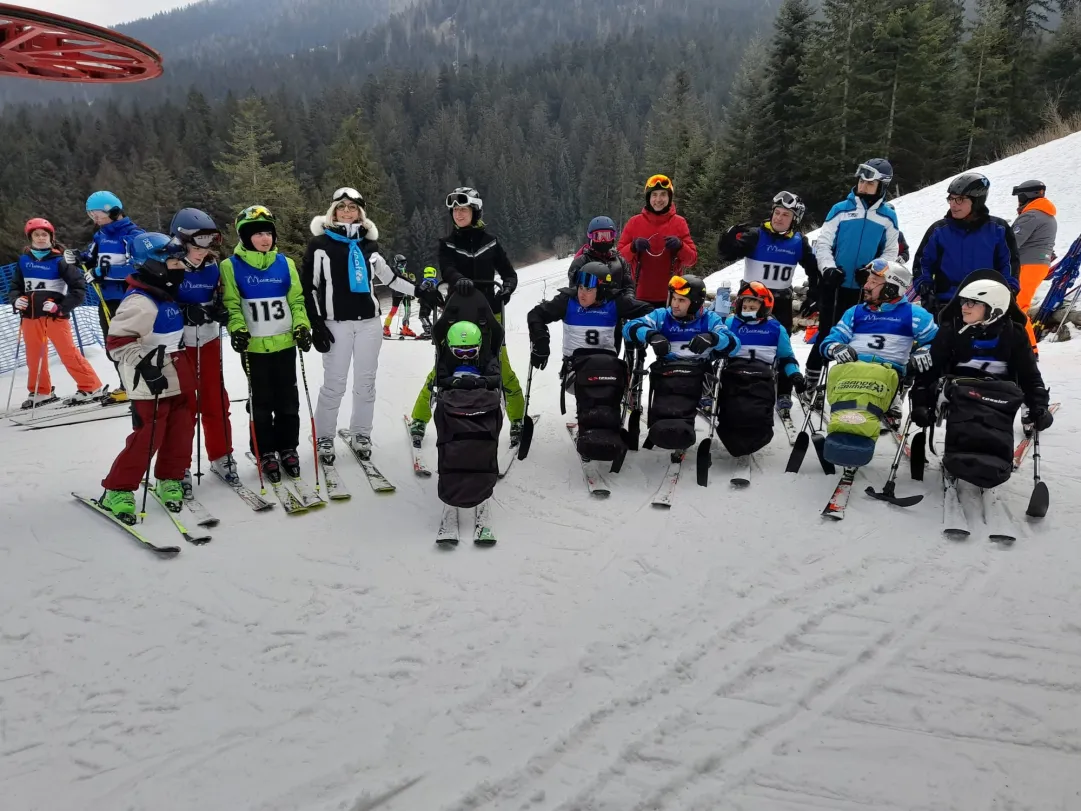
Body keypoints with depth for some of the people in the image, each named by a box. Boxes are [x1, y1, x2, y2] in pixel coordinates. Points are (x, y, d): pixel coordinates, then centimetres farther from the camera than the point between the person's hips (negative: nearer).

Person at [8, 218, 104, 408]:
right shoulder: (23, 260, 9)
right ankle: (41, 392, 25)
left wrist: (61, 307, -17)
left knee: (68, 353, -9)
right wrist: (15, 299, -5)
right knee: (34, 356, 11)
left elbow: (79, 287, -10)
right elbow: (15, 286, 17)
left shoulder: (58, 260, -7)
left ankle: (91, 387, -1)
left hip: (55, 315, -5)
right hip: (30, 316, 5)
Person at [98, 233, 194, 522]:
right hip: (152, 387, -9)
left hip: (176, 382, 9)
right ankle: (117, 490, 7)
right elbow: (117, 341, -21)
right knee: (147, 438, -6)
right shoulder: (139, 302, -18)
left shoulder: (165, 296, 12)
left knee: (181, 432, 11)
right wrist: (143, 363, -28)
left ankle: (170, 480, 27)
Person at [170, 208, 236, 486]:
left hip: (209, 342, 4)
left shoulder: (212, 267, 2)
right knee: (184, 406, 3)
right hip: (178, 346, -4)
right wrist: (185, 313, -28)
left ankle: (221, 457, 25)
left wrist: (221, 311, -7)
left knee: (216, 402, 10)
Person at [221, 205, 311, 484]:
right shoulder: (231, 266, -2)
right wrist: (237, 329, -15)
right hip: (254, 346, -2)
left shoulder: (285, 263, 6)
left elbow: (297, 299, 8)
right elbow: (231, 303, -1)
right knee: (261, 402, 6)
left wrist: (302, 326, -4)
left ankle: (288, 448, 22)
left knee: (288, 400, 9)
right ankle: (266, 453, 17)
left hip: (285, 343, 3)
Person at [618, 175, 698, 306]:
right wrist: (633, 247, -15)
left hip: (671, 296, 0)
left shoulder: (679, 223, 4)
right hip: (641, 296, 1)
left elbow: (692, 259, 3)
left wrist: (680, 246, -16)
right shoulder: (634, 222, 5)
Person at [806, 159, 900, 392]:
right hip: (835, 285, -2)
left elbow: (890, 252, 8)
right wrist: (828, 268, -19)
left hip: (866, 289, 2)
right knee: (826, 334, 1)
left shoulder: (888, 216, 5)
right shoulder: (841, 209, -2)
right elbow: (823, 243, -3)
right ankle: (811, 382, 11)